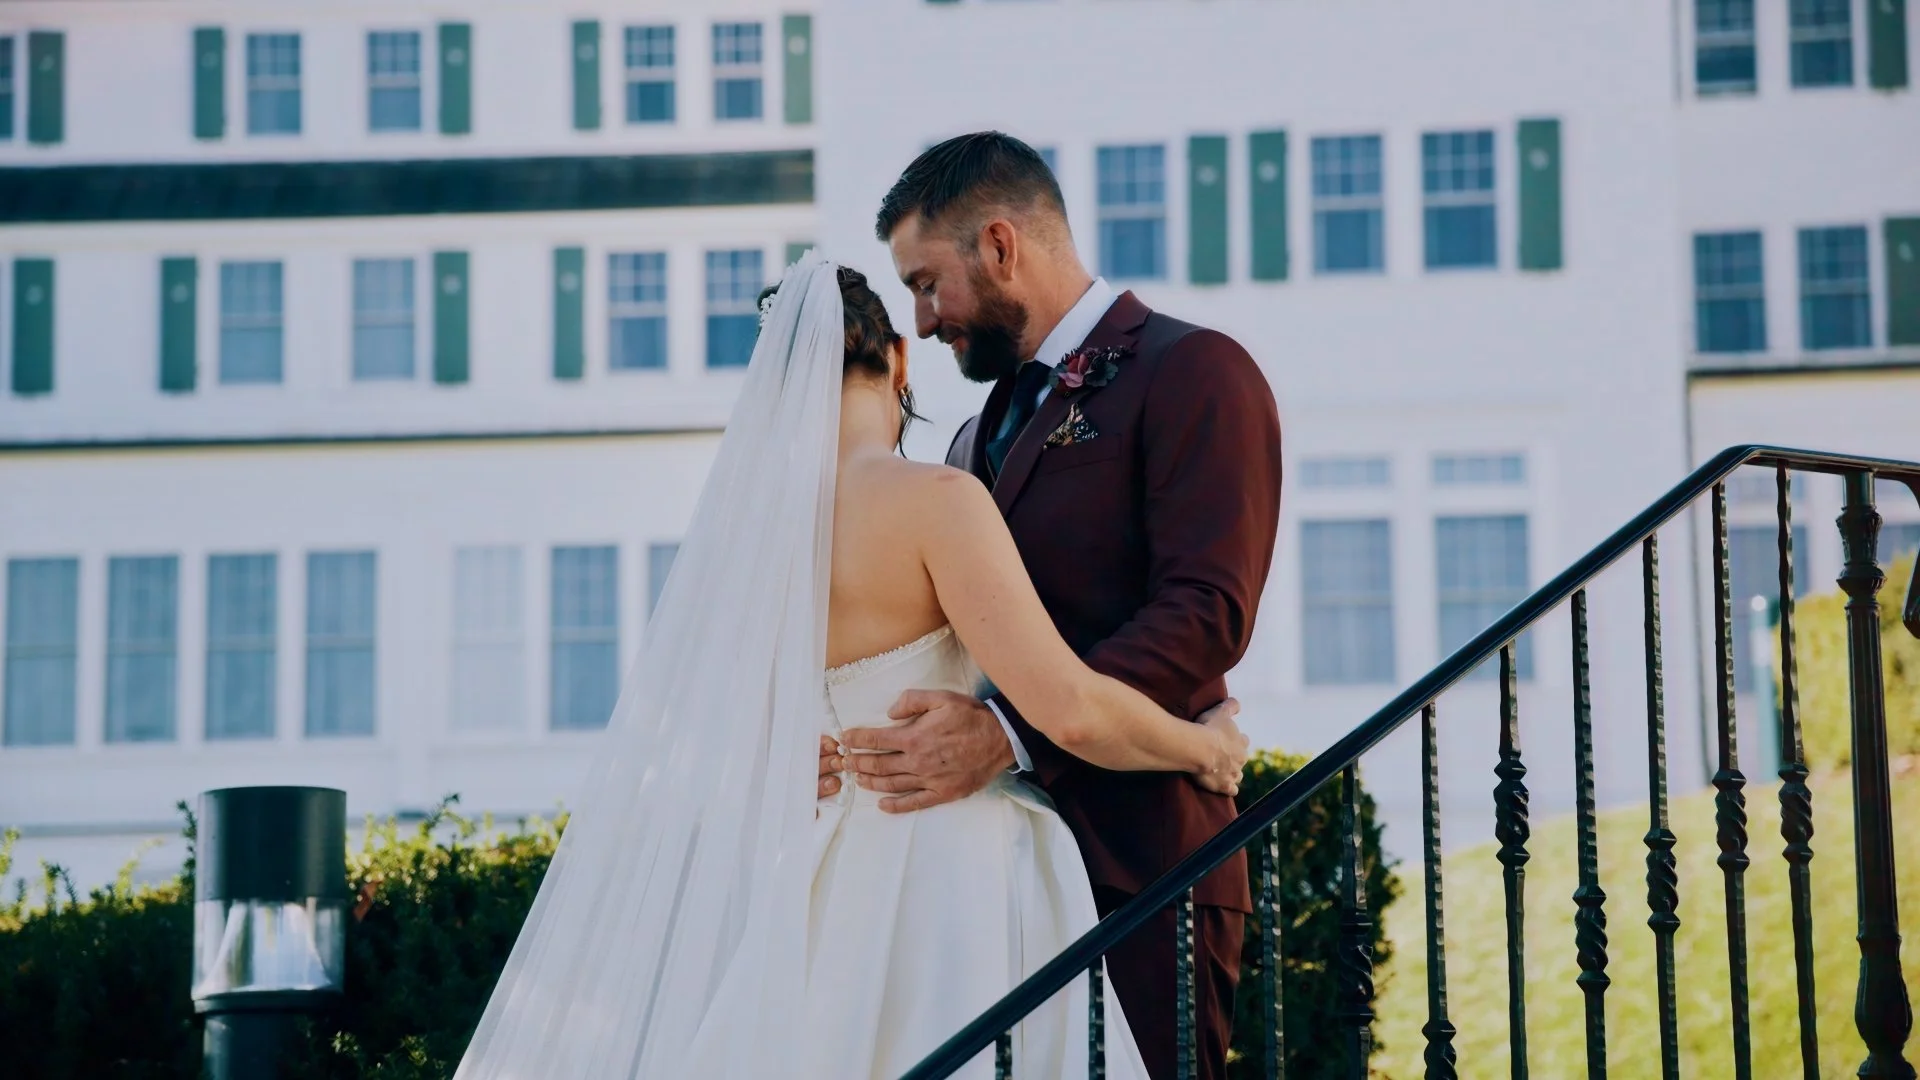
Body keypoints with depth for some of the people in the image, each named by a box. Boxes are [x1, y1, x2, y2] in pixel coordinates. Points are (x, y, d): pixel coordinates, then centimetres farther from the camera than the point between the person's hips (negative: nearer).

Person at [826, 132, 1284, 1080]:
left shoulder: (1191, 373, -3)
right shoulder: (984, 434, 24)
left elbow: (1206, 613, -15)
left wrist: (1012, 733, -25)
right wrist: (841, 734, 0)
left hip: (1136, 867, -7)